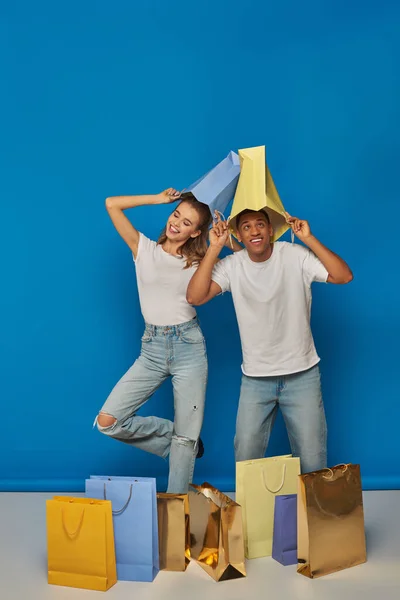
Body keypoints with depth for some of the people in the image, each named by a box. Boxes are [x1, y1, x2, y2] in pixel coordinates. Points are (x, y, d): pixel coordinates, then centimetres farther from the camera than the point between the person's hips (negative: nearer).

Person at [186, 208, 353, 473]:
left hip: (302, 374, -1)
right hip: (255, 378, 1)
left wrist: (309, 239, -23)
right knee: (246, 459, 6)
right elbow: (195, 297, -18)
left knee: (312, 461, 5)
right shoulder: (231, 266, -6)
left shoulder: (296, 256, -10)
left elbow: (344, 276, -18)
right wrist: (214, 248, -21)